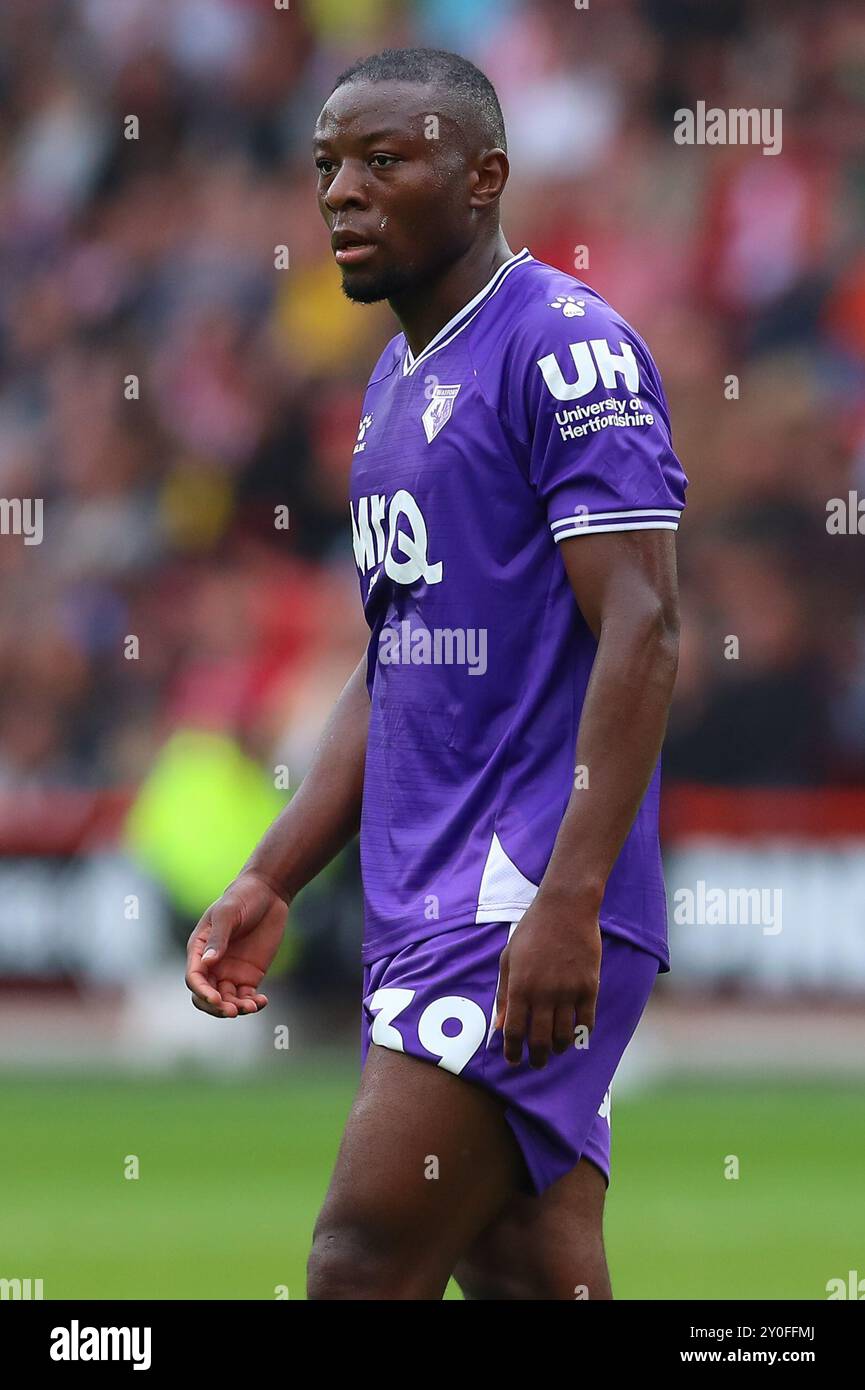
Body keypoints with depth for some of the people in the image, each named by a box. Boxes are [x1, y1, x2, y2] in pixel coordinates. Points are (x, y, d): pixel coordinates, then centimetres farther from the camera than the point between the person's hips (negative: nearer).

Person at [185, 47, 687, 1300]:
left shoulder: (565, 348, -9)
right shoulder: (397, 382, 19)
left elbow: (640, 631, -16)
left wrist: (569, 901, -23)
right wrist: (269, 885, 18)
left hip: (529, 909, -9)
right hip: (423, 910, 9)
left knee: (364, 1265, -15)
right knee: (538, 1284, 6)